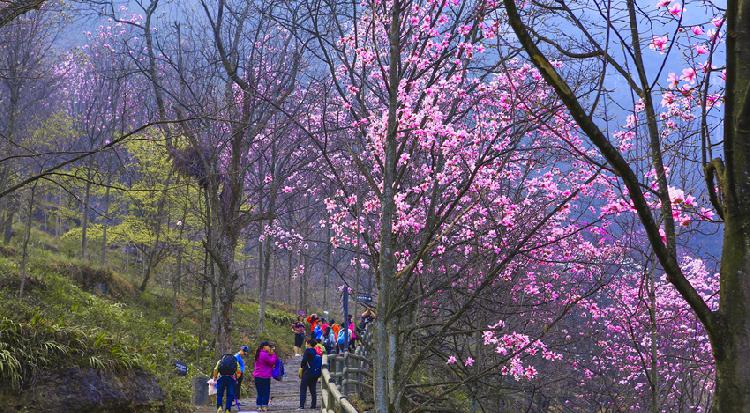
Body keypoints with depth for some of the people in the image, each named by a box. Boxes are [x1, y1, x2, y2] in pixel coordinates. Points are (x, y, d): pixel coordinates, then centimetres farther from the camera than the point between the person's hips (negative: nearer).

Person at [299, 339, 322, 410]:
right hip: (317, 373, 6)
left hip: (308, 372, -6)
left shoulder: (308, 351, -7)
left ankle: (302, 405, -10)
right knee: (313, 389, 14)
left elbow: (304, 361, -12)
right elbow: (321, 363, 10)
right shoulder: (318, 352, 10)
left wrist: (300, 372, -4)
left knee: (303, 389, -2)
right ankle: (313, 405, 11)